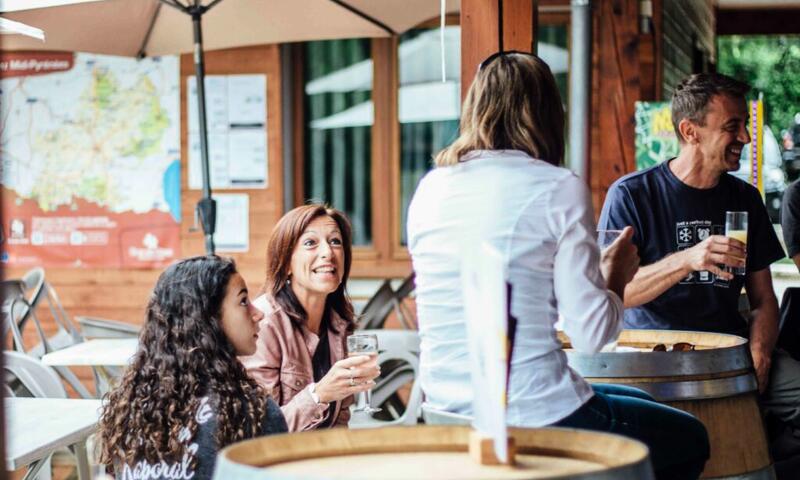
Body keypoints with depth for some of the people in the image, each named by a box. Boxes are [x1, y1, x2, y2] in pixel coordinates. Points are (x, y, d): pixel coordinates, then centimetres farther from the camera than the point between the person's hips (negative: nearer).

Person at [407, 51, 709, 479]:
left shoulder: (428, 188, 6)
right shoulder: (559, 189, -11)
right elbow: (592, 334, -13)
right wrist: (617, 276, 7)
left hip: (447, 412, 7)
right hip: (531, 418, -7)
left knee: (637, 401, 31)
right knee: (690, 439, 21)